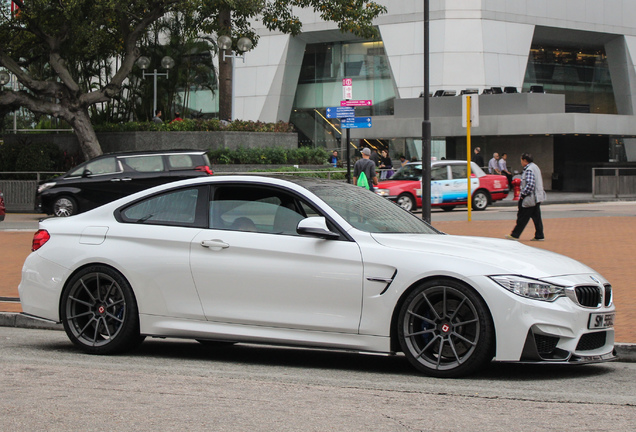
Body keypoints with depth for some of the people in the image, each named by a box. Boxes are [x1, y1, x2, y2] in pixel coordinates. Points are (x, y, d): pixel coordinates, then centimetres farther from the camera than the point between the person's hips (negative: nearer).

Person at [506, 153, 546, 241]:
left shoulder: (529, 170, -17)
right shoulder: (535, 167, 16)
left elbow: (530, 184, -26)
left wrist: (523, 194, -17)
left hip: (530, 198, -10)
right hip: (537, 198, 10)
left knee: (522, 217, -3)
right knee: (536, 217, 10)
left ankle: (515, 235, 2)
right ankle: (539, 236, 10)